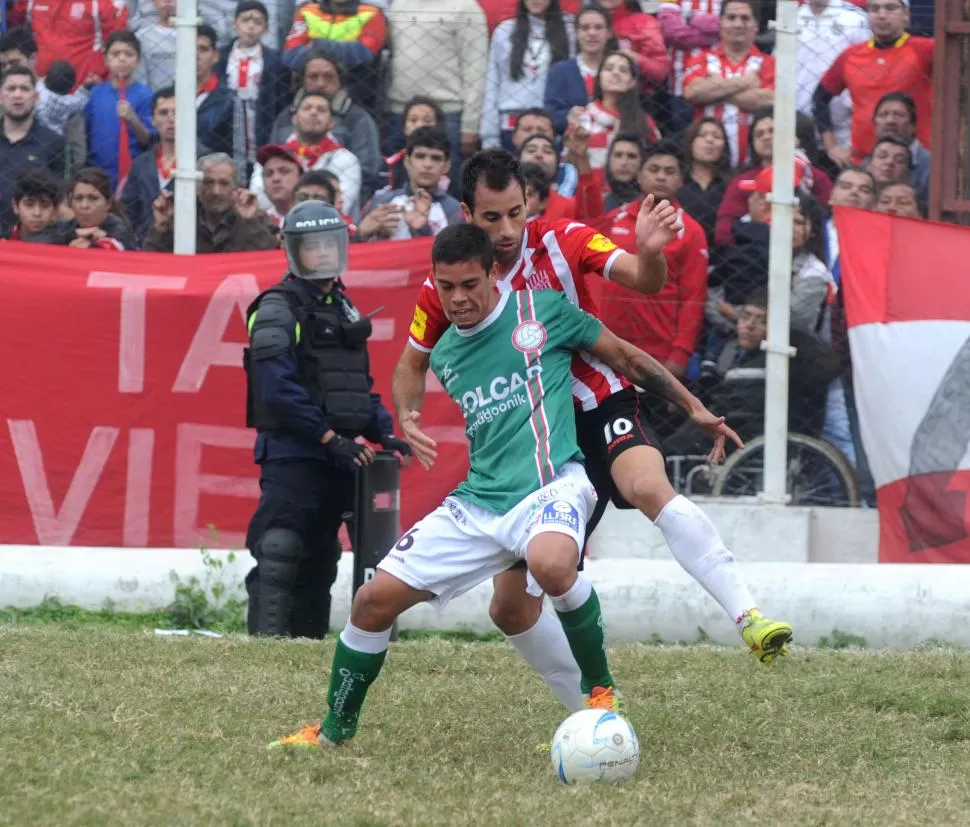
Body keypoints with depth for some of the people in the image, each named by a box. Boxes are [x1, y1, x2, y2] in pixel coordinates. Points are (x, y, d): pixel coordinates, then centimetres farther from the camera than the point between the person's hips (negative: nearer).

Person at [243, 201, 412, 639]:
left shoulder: (343, 307, 18)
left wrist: (384, 433, 8)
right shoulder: (277, 310, -7)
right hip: (291, 452, -8)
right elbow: (278, 390, -17)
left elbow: (360, 382, 23)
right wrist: (330, 438, -21)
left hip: (335, 456, 8)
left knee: (319, 561, 12)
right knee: (279, 554, -15)